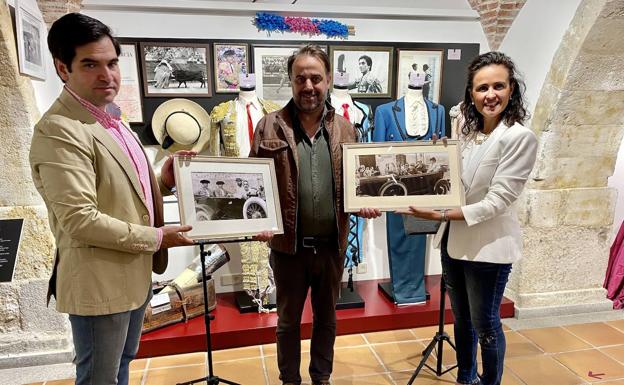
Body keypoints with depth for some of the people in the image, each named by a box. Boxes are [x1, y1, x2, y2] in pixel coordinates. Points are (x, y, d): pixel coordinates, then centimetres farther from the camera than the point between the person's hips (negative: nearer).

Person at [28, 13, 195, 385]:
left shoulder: (112, 119, 9)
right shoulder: (58, 131, -22)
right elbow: (79, 220, -27)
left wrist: (163, 182, -1)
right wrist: (157, 238, -19)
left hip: (134, 273, 9)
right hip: (100, 282, -9)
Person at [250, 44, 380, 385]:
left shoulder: (344, 128, 2)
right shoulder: (269, 127, -6)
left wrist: (364, 203, -10)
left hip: (332, 244, 3)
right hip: (288, 244, -2)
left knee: (326, 318, 21)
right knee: (288, 321, 17)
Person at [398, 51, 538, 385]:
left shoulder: (520, 137, -15)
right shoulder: (467, 132, 6)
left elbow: (497, 201, -20)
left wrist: (440, 215, -23)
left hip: (488, 246, -6)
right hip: (454, 240, 6)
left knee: (485, 323, 11)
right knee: (462, 319, 21)